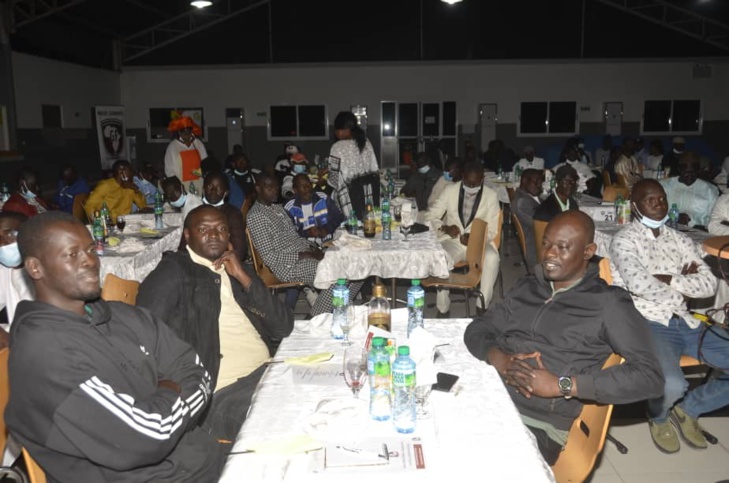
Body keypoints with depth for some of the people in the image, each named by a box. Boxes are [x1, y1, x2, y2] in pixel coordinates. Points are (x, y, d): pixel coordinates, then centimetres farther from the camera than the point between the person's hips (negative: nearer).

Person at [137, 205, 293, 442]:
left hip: (269, 370, 7)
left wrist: (244, 278, -1)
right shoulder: (173, 271, 1)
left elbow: (284, 327, 9)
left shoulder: (236, 269, 17)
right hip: (223, 391, -6)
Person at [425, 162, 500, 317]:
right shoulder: (450, 191, 1)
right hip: (452, 241, 0)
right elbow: (429, 216, 3)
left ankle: (483, 306, -20)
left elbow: (492, 231, -1)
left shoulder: (491, 196, 0)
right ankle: (443, 309, -20)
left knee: (492, 257, -34)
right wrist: (445, 227, -18)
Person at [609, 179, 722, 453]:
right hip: (646, 324, -6)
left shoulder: (680, 240, 15)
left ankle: (689, 409, 14)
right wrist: (684, 282, -3)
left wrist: (667, 279, -10)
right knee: (672, 384, -33)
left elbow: (709, 285, 4)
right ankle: (658, 418, 7)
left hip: (686, 323, 7)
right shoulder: (624, 240, -3)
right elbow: (639, 284, -21)